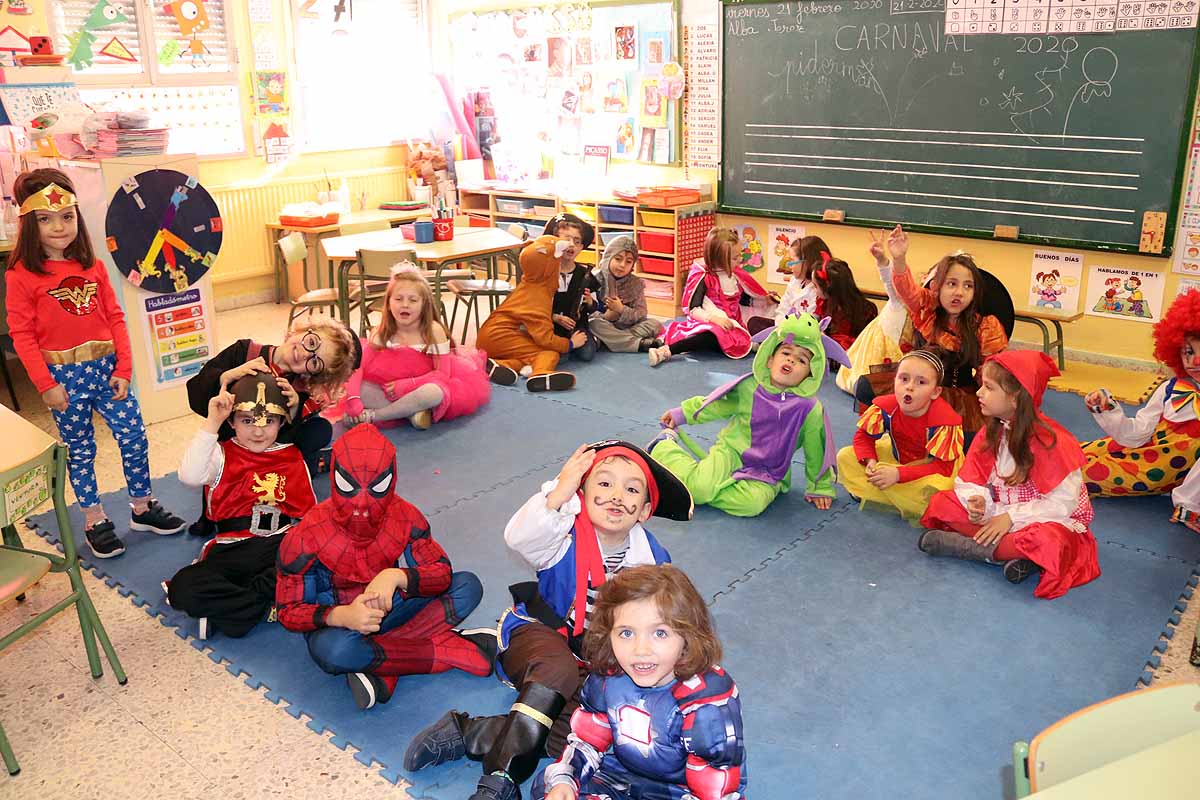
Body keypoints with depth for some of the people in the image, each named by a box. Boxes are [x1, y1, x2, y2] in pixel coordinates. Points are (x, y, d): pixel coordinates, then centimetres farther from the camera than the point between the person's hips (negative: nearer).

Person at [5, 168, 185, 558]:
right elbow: (22, 335, -8)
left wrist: (123, 369, -3)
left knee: (134, 436, 4)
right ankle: (95, 521, 23)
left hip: (106, 368, 3)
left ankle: (142, 507, 23)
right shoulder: (22, 276, -7)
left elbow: (115, 318, 3)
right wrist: (46, 385, -11)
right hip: (65, 376, -3)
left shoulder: (93, 267, 3)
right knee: (79, 449, 10)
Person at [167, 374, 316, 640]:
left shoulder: (294, 454, 14)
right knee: (183, 588, -29)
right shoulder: (222, 455, 7)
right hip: (234, 550, -1)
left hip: (286, 544, 2)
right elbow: (189, 476, -17)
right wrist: (212, 423, -17)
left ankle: (228, 606, -18)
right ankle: (267, 604, -14)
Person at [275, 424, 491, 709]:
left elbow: (442, 573, -13)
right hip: (338, 625, -3)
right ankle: (446, 652, -24)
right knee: (334, 649, -41)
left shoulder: (404, 517, -11)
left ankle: (381, 670, -24)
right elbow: (288, 611, -16)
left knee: (468, 586, -15)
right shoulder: (306, 536, -19)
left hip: (392, 611, 4)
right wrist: (342, 616, -37)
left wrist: (396, 576, -35)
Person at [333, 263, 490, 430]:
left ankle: (370, 416, -24)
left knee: (434, 392, -38)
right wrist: (353, 400, -32)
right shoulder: (381, 333, -7)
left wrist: (408, 384, -26)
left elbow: (443, 373, -16)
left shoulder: (434, 330, -14)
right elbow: (358, 366, -15)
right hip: (391, 391, 3)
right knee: (361, 389, -23)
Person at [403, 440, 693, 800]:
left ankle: (470, 733, -24)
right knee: (559, 669, -39)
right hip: (540, 636, -3)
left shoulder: (653, 559, -6)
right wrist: (559, 493, -46)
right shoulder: (567, 535, -17)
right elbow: (519, 538, -37)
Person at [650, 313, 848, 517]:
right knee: (700, 486, -28)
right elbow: (717, 405, 14)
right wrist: (683, 413, 16)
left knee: (752, 503, -34)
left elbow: (816, 453, 3)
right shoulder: (749, 387, -5)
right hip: (731, 452, 0)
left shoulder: (810, 409, -11)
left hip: (766, 476, 0)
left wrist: (820, 488, 13)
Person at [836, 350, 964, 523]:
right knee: (845, 458, -10)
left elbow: (943, 467, -30)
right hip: (897, 457, 5)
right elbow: (863, 436, -5)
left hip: (931, 467, -5)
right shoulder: (886, 407, -20)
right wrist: (870, 461, -27)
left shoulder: (945, 421, -30)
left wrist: (898, 474, -38)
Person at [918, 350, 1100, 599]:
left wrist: (1012, 517, -23)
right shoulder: (991, 433, 0)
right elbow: (969, 480, 0)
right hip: (1001, 513, 7)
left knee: (1048, 540, -42)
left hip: (1046, 520, -6)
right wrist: (978, 501, -23)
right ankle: (1010, 551, -22)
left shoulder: (1049, 441, -21)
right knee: (941, 503, -11)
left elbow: (1062, 502, -21)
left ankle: (961, 544, -28)